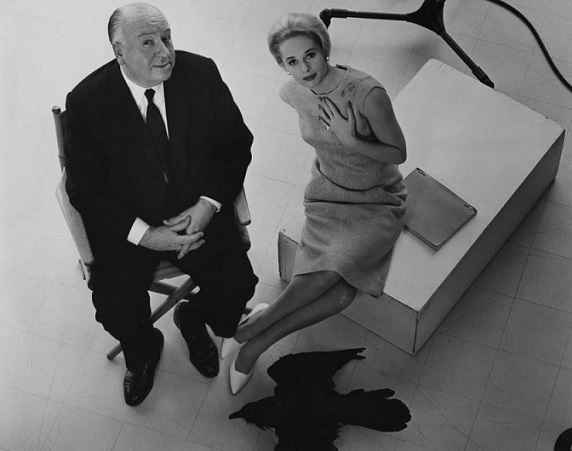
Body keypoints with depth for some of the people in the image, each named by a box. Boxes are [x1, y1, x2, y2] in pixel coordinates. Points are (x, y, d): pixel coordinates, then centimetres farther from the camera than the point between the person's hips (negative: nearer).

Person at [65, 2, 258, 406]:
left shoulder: (201, 73, -9)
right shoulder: (87, 101, -14)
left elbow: (237, 143, -1)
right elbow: (85, 189, -10)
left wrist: (208, 205, -15)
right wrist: (144, 234, -21)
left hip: (197, 210, 2)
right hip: (127, 226, -1)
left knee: (237, 286, -16)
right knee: (115, 308, -18)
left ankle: (192, 318, 21)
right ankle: (144, 349, 20)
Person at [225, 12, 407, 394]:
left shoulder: (368, 93, -26)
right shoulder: (293, 93, -10)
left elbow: (399, 153, -14)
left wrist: (351, 141, -26)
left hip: (378, 201, -2)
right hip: (328, 193, 2)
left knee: (336, 266, -29)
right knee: (339, 292, -22)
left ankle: (260, 329, -8)